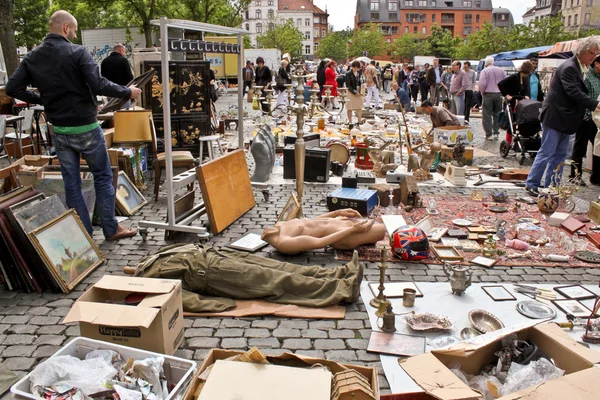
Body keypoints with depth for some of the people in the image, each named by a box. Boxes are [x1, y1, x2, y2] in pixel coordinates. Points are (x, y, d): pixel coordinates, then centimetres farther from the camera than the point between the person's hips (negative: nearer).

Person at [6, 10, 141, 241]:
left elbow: (12, 88, 2)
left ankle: (83, 233, 17)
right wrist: (127, 92, -9)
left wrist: (41, 100, 15)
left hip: (59, 131, 5)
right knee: (102, 177, 8)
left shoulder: (32, 57, 3)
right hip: (86, 127, -5)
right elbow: (98, 85, -23)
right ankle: (111, 229, 13)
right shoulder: (78, 52, -13)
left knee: (71, 182, 11)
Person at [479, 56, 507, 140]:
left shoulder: (484, 71, -6)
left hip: (488, 95, -4)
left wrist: (482, 93, 1)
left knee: (487, 115, 0)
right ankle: (496, 132, 13)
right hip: (499, 95, 4)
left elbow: (482, 84, -14)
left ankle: (489, 134, -2)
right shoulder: (501, 70, 7)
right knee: (497, 114, 14)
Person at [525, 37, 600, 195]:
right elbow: (574, 92, -26)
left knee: (560, 154, 11)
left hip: (565, 119, 10)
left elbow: (578, 93, 17)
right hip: (555, 117, -10)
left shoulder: (578, 68, 14)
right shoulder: (568, 68, -17)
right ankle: (532, 184, 3)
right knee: (546, 153, -5)